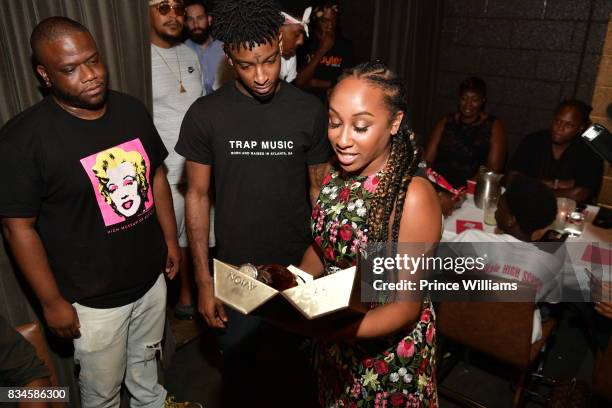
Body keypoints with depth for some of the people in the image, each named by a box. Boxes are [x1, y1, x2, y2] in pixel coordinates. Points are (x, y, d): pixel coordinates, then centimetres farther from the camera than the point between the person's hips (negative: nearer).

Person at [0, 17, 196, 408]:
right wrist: (52, 301, -11)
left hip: (151, 277, 5)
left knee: (145, 357, 30)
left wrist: (170, 238, 8)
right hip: (94, 299, -5)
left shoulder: (132, 109, -5)